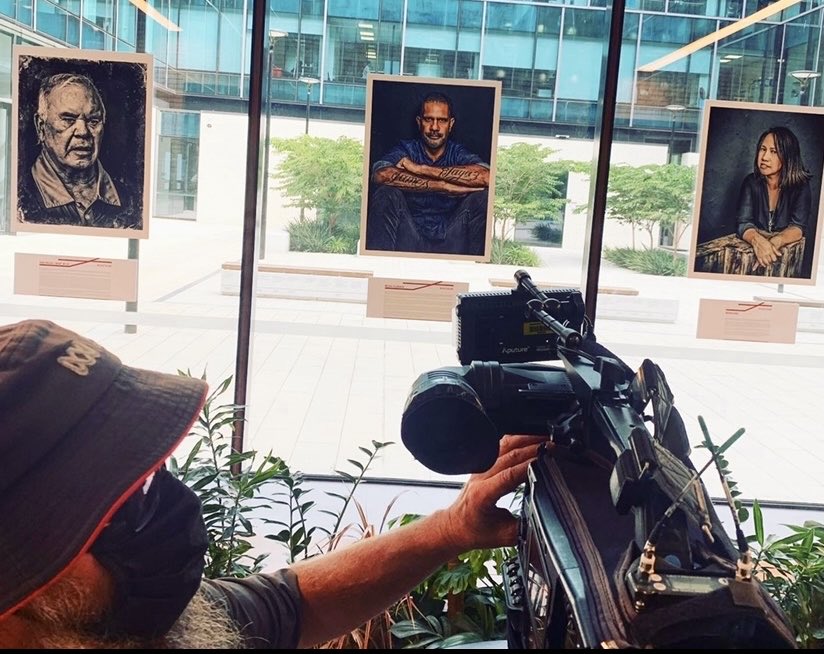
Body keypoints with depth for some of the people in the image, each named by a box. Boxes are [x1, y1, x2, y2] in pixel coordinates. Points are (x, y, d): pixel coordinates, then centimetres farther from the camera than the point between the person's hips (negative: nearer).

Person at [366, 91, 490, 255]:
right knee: (386, 193, -22)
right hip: (410, 240, 0)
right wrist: (444, 186, -23)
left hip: (451, 242, 1)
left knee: (482, 197, -20)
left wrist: (421, 169, -18)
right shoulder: (405, 150, 4)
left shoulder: (459, 153, 5)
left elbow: (485, 177, -20)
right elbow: (381, 175, -21)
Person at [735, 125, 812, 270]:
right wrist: (757, 240, -34)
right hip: (752, 249, 1)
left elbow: (798, 226, -13)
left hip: (787, 252, -1)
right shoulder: (751, 182, -2)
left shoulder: (800, 185, -4)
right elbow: (744, 223, -11)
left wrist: (776, 242, -35)